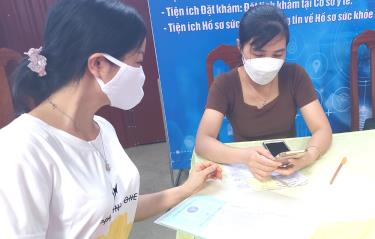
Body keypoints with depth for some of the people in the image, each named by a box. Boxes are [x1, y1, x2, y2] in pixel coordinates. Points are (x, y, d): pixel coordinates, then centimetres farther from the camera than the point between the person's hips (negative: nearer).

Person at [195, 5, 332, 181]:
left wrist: (309, 155, -33)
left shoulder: (295, 75, -8)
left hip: (290, 169, 2)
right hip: (244, 170, -1)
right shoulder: (225, 84, -13)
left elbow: (323, 130, -11)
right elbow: (202, 142, -23)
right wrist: (245, 156, -41)